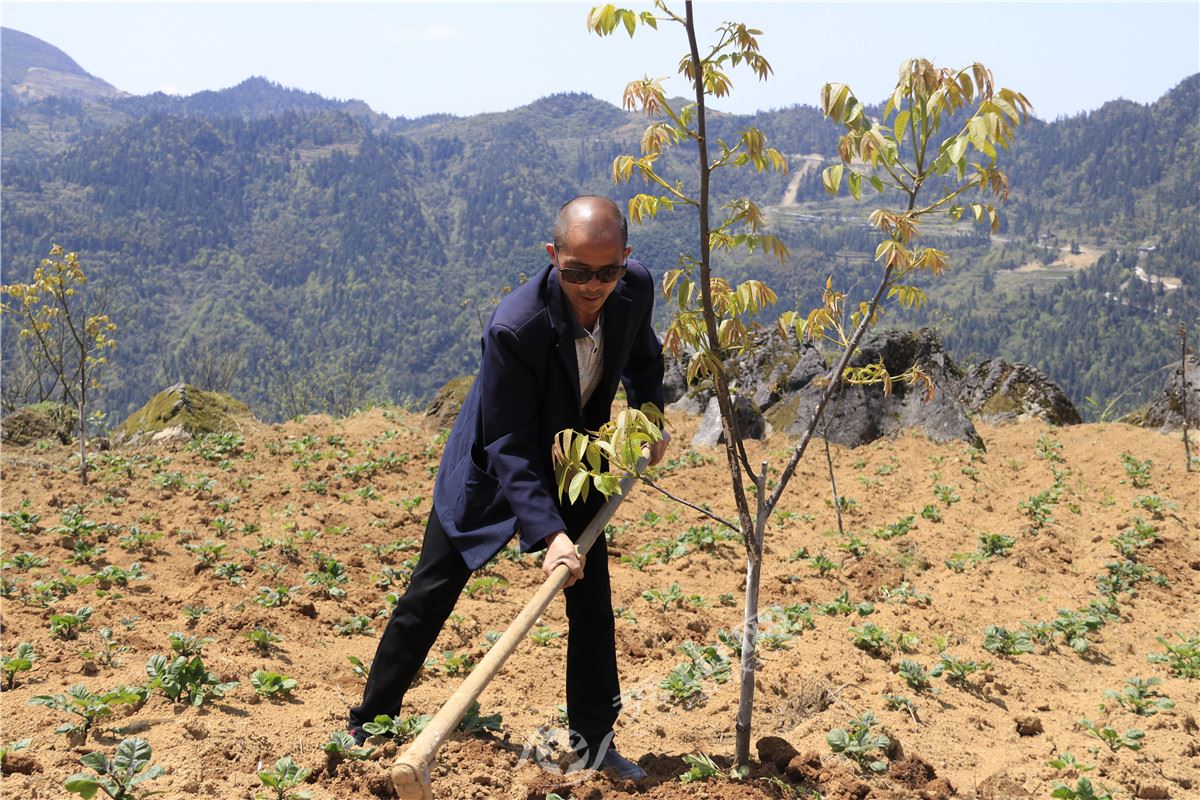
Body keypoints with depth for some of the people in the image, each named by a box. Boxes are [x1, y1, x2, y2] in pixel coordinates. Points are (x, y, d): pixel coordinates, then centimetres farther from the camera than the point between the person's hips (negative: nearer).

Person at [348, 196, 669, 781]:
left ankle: (593, 742, 20)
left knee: (593, 601, 4)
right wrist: (549, 532, -40)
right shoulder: (516, 327, -37)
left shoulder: (636, 287, -19)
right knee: (430, 596, 4)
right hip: (491, 467, -4)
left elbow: (642, 355, 7)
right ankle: (369, 726, 21)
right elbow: (509, 446, -32)